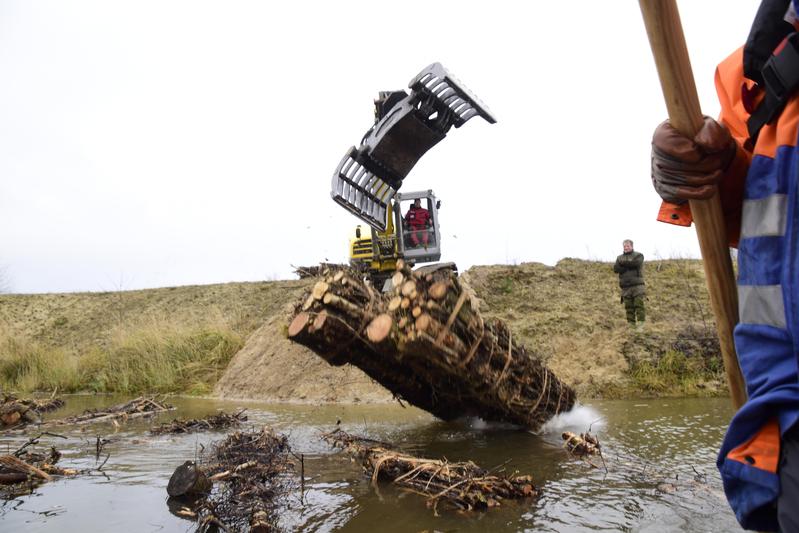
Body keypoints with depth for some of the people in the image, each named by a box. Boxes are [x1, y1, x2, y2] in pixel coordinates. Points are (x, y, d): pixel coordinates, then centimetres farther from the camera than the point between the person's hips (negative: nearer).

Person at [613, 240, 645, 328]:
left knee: (639, 304, -10)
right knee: (629, 307, 1)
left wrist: (623, 263, -3)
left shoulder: (638, 255, 7)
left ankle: (641, 324, -10)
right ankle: (631, 324, 4)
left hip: (637, 285, -3)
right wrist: (629, 265, -10)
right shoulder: (619, 258, 16)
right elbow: (616, 269, -1)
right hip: (625, 287, 3)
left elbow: (636, 263, -16)